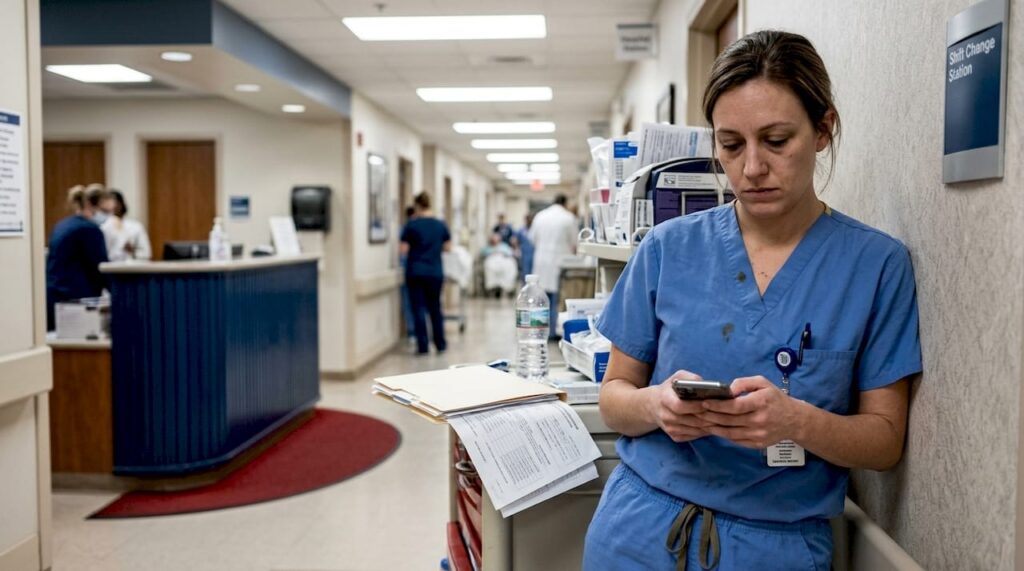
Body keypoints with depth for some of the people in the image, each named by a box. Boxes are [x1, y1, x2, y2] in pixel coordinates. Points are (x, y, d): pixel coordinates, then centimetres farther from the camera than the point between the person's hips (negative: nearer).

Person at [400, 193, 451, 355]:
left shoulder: (412, 225, -7)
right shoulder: (440, 225, 1)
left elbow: (404, 249, -7)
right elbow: (447, 247, 7)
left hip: (415, 272, -3)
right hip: (435, 272, 3)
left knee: (418, 309, 3)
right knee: (435, 308, 14)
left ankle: (423, 346, 3)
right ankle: (440, 344, 18)